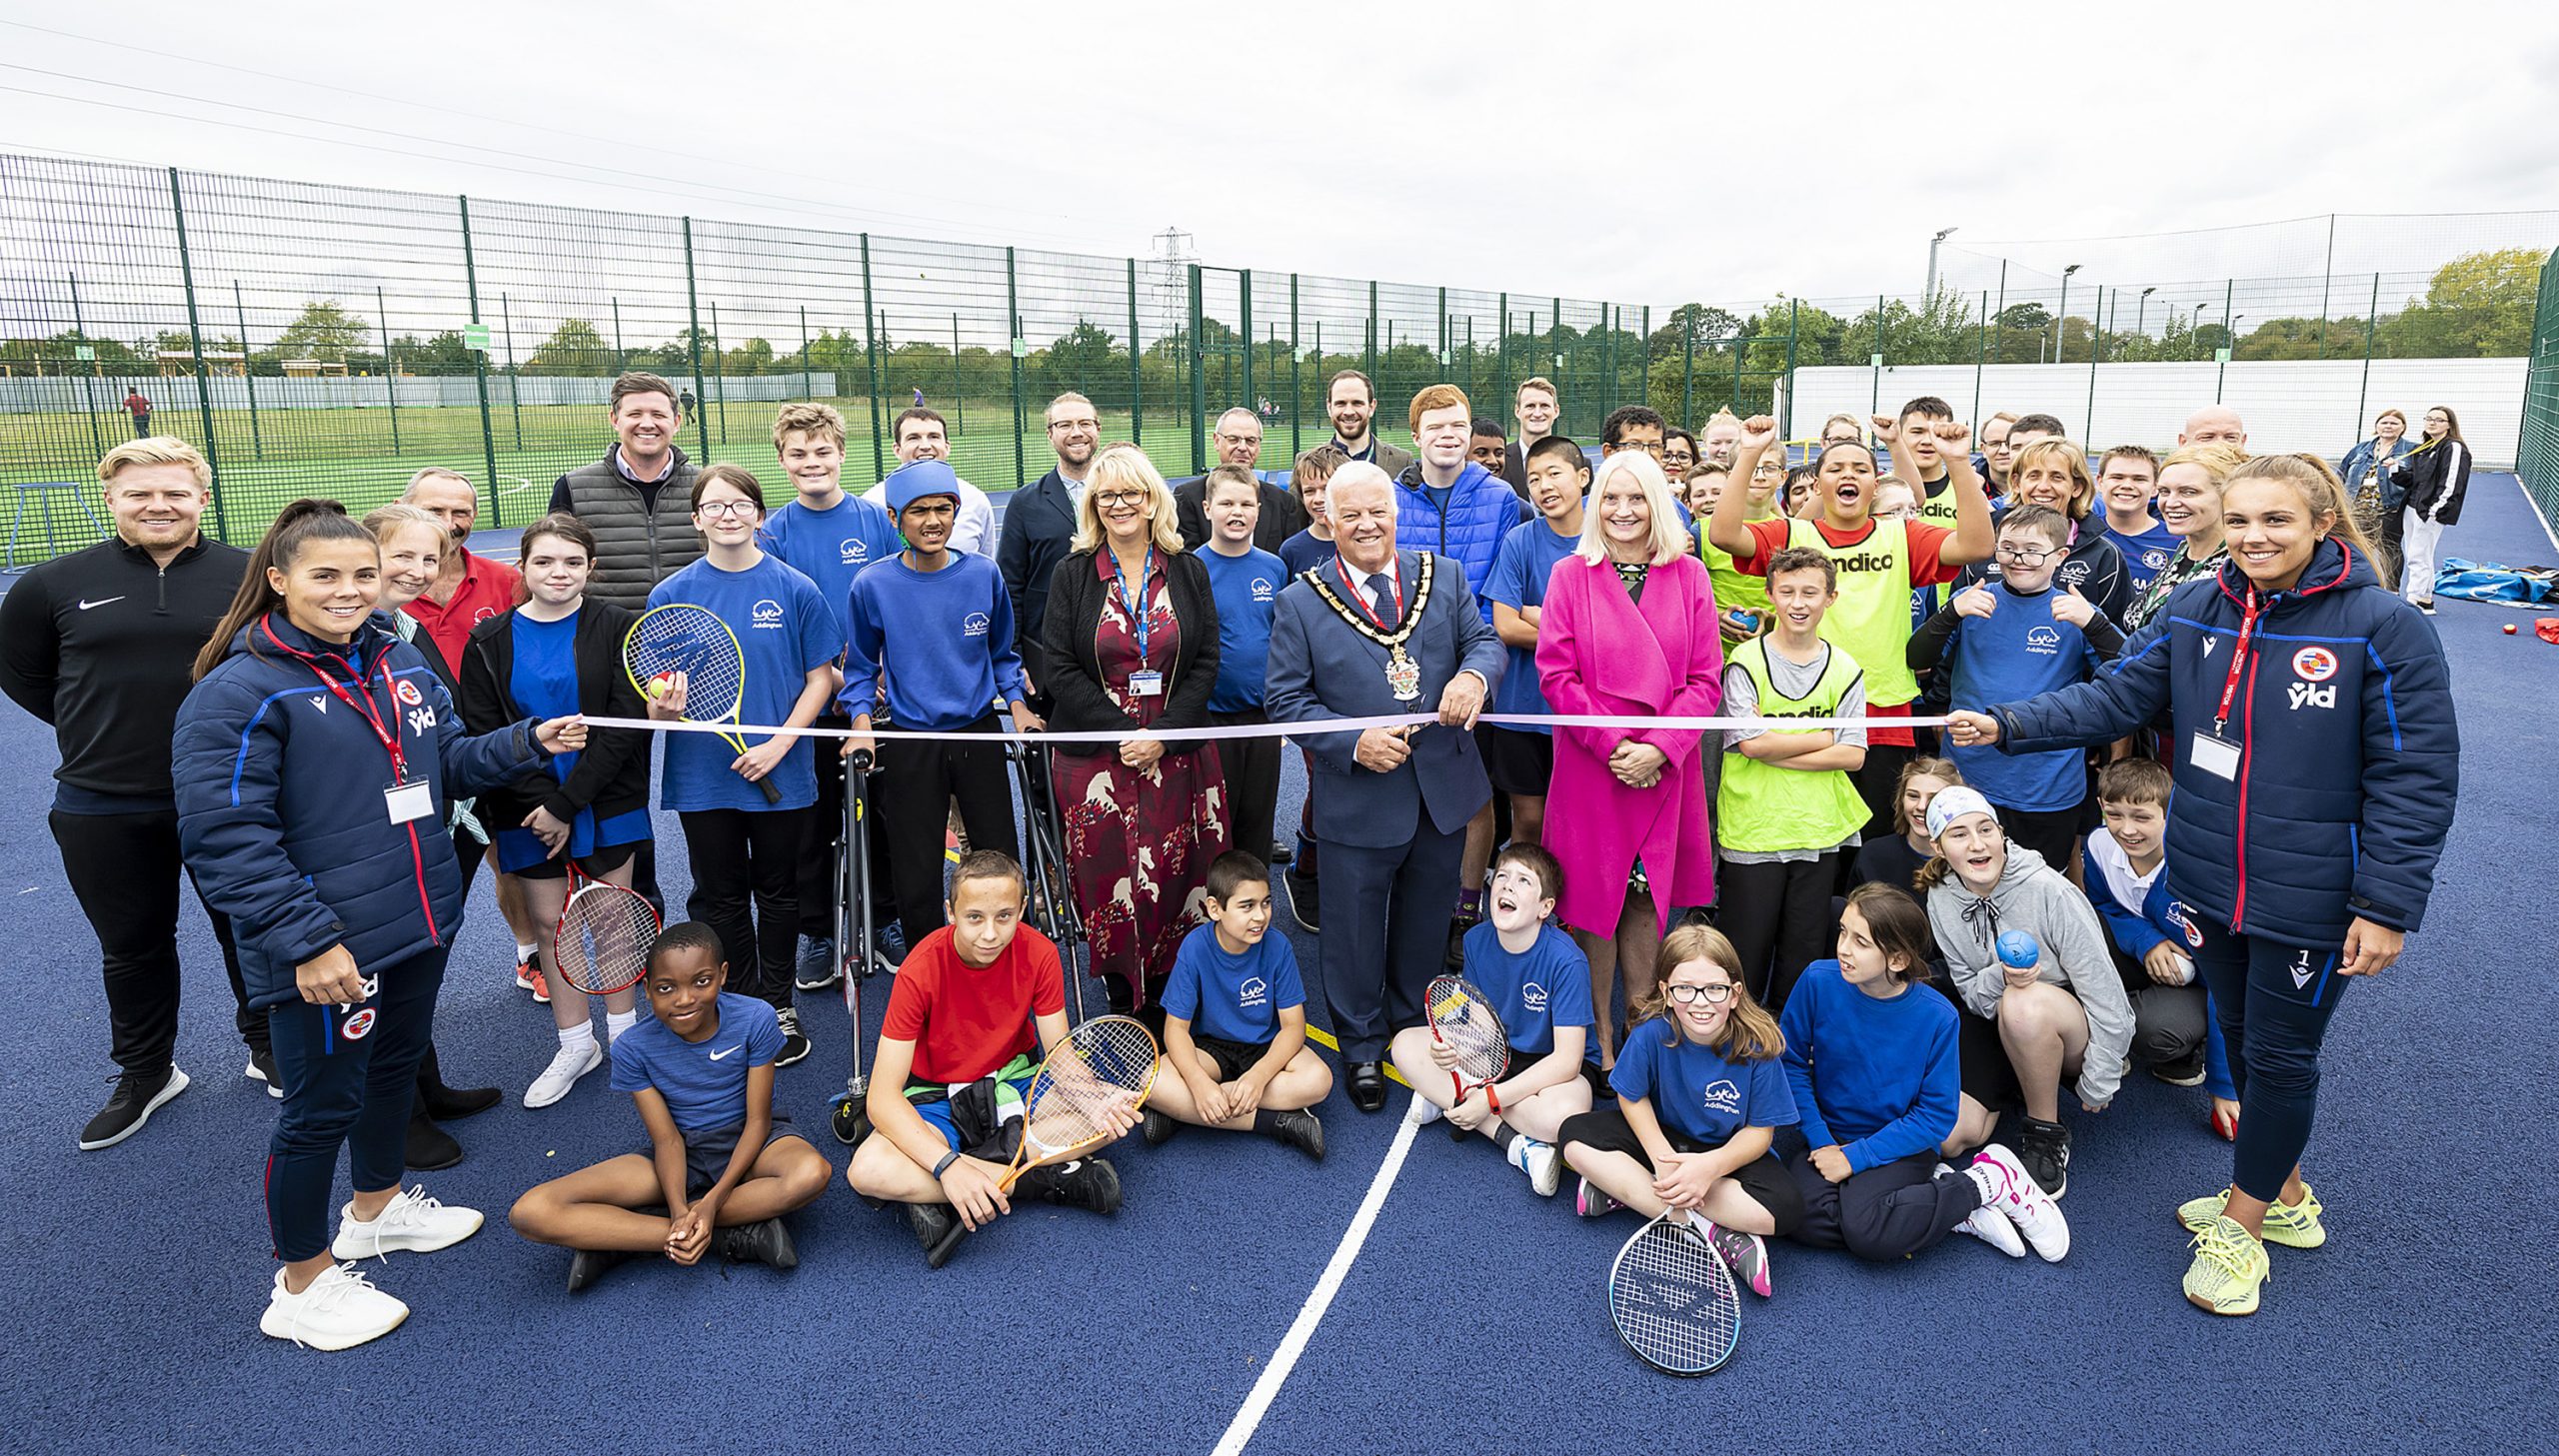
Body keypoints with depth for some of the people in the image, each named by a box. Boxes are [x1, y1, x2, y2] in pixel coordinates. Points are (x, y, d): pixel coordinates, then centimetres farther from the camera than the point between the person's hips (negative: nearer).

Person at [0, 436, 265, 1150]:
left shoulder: (248, 576, -5)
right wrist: (96, 730, 6)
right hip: (103, 810, 2)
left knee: (248, 930, 13)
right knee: (131, 948, 16)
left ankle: (268, 1048, 33)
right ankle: (145, 1075, 34)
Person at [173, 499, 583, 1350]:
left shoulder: (400, 662, 6)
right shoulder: (239, 691, -17)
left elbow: (449, 763, 15)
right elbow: (224, 836, -20)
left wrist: (527, 741, -3)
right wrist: (305, 940, -24)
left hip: (420, 924, 8)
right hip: (326, 949, -8)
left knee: (395, 1067, 24)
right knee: (322, 1107, 4)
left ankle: (376, 1208, 47)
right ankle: (303, 1286, 24)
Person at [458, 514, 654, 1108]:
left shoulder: (618, 629, -5)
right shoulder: (490, 641, 0)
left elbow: (625, 726, -10)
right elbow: (480, 735, -1)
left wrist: (567, 804, -15)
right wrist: (535, 801, -12)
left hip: (607, 802, -2)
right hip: (527, 809, 2)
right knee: (549, 923, 8)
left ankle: (623, 1035, 24)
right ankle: (575, 1045, 22)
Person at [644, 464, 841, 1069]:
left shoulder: (795, 590, -4)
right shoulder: (671, 594, -1)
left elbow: (820, 677, -1)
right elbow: (656, 693, 4)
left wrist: (778, 745, -12)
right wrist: (665, 706, -20)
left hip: (782, 775, -1)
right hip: (702, 776, 1)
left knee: (778, 893, 11)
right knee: (720, 897, 12)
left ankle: (779, 1005, 27)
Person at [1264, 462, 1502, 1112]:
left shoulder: (1444, 577, 3)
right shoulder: (1302, 601, -5)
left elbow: (1484, 640, 1)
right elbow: (1284, 698, -6)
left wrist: (1473, 675, -24)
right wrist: (1355, 742, -20)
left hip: (1443, 792, 3)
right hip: (1358, 802, -3)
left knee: (1427, 924, 20)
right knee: (1356, 932, 11)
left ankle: (1415, 1029, 42)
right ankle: (1362, 1049, 32)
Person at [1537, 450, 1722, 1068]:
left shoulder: (1688, 575, 4)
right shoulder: (1571, 575, 0)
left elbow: (1706, 678, 0)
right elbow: (1555, 673, -5)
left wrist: (1658, 747, -12)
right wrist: (1612, 743, -13)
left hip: (1666, 768, 1)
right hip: (1589, 763, -1)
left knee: (1646, 898, 9)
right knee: (1595, 898, 5)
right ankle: (1601, 1035, 18)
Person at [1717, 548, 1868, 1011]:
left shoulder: (1845, 669, 5)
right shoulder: (1746, 661, -4)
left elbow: (1853, 755, -2)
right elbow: (1750, 743, -13)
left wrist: (1775, 751, -11)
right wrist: (1824, 736, -5)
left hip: (1820, 831, 3)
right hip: (1752, 829, -3)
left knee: (1804, 955, 12)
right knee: (1745, 957, 2)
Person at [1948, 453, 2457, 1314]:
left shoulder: (2382, 626, -15)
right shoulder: (2198, 612, 0)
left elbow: (2417, 776, -13)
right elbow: (2116, 698, 4)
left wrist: (2387, 905, -15)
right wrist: (2006, 724, -9)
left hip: (2308, 901, -5)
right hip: (2208, 881, 5)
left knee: (2280, 1055, 9)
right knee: (2240, 1040, 19)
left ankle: (2241, 1224, 28)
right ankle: (2282, 1196, 41)